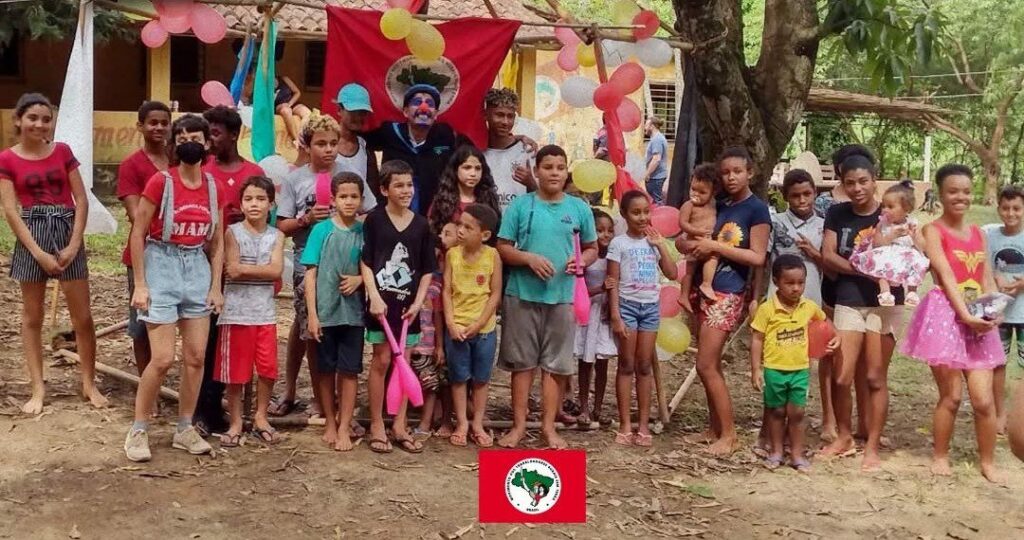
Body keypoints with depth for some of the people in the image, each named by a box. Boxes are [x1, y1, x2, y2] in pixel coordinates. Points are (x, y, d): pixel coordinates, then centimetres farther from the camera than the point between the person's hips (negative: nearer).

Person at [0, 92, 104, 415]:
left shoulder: (63, 152, 5)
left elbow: (81, 200, 2)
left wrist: (74, 245, -8)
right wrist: (39, 253, -12)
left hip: (66, 233, 1)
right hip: (32, 238, -1)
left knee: (83, 317, 2)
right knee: (32, 317, 7)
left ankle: (89, 384, 15)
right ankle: (38, 388, 14)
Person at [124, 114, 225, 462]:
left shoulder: (212, 186, 4)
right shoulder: (161, 182, -10)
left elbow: (217, 241, 10)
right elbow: (137, 233, -8)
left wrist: (216, 286, 5)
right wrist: (140, 284, -11)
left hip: (197, 269, 5)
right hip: (162, 266, -5)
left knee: (196, 356, 5)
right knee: (163, 358, -8)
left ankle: (185, 430, 18)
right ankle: (138, 431, 8)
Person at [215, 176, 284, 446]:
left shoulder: (276, 236, 5)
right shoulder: (232, 232, -1)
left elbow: (276, 270, -9)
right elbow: (231, 271, -12)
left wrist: (244, 269, -13)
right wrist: (262, 271, -10)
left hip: (265, 312, 3)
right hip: (236, 311, -2)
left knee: (268, 368, 4)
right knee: (235, 371, 4)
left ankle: (260, 417, 21)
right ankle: (236, 422, 16)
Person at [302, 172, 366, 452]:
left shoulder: (364, 232, 2)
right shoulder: (322, 230, -2)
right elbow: (310, 274, -3)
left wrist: (359, 279, -13)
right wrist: (312, 314, -8)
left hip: (353, 312, 1)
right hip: (325, 312, -1)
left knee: (349, 371, 2)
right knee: (327, 371, 10)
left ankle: (344, 428, 9)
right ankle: (330, 424, 23)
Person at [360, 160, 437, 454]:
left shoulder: (421, 225, 4)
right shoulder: (374, 220, -4)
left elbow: (427, 270, 7)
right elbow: (365, 262, -5)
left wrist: (418, 302, -3)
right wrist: (374, 297, -15)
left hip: (408, 304, 3)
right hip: (381, 301, -3)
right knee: (381, 361, 0)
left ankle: (400, 426, 16)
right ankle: (376, 426, 10)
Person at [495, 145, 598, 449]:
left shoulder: (579, 209, 5)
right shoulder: (521, 205, 0)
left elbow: (592, 248, 14)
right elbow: (503, 248, 0)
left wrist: (581, 261, -8)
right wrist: (529, 258, -17)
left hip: (562, 296, 1)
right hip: (522, 295, -1)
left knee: (556, 364, 7)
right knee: (522, 362, 6)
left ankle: (548, 426, 18)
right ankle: (519, 425, 16)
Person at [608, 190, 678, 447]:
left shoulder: (653, 242, 10)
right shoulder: (619, 243, -3)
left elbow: (672, 274, 4)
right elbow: (613, 282, -6)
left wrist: (661, 244, 0)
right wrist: (615, 315, -13)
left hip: (651, 306, 4)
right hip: (628, 305, -4)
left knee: (645, 366, 6)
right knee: (627, 365, -1)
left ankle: (643, 424, 9)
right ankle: (625, 425, 3)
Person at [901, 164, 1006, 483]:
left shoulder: (978, 233, 15)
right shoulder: (933, 231, -2)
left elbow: (987, 280, 10)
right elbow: (946, 277, -12)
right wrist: (966, 316, -21)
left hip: (979, 319, 5)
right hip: (947, 316, -5)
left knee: (984, 398, 1)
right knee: (951, 396, -1)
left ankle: (988, 462, 15)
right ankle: (940, 456, 17)